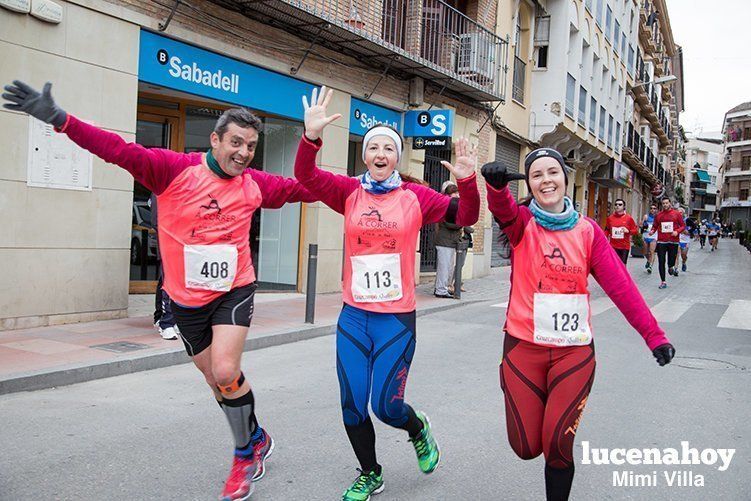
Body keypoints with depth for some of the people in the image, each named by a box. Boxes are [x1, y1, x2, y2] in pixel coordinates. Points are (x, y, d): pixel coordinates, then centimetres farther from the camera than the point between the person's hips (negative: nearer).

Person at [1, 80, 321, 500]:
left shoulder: (256, 184, -4)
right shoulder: (175, 169, -13)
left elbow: (304, 188, 6)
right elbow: (121, 151, -20)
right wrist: (59, 118, -29)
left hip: (234, 291, 0)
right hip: (187, 298, 1)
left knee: (226, 374, -17)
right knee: (218, 381, 11)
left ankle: (246, 451, 9)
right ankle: (257, 439, 37)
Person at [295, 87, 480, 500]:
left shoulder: (415, 196, -2)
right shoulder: (350, 192, 0)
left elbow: (464, 217, -5)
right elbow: (306, 176, -12)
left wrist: (467, 181, -23)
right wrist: (311, 136, -29)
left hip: (397, 318, -2)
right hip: (353, 316, 2)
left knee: (385, 406, 2)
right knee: (353, 405, 9)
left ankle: (418, 429, 39)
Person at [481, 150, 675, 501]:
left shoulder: (587, 231, 1)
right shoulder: (523, 223, -4)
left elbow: (619, 284, -6)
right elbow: (502, 209, -28)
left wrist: (653, 335, -15)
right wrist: (496, 183, -51)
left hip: (574, 351, 1)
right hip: (523, 346, -1)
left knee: (558, 445, 0)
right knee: (526, 447, 8)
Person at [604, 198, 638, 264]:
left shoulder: (628, 218, -1)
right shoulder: (610, 218, 4)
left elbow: (635, 230, 3)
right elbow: (607, 230, 10)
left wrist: (628, 231, -16)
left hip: (625, 246, -1)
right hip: (613, 246, 1)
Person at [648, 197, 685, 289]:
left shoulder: (677, 214, 2)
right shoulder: (658, 215, 7)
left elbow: (683, 225, 5)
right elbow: (655, 226, 13)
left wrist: (677, 231, -12)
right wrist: (652, 231, -8)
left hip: (673, 241, -1)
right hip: (661, 241, 1)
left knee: (671, 262, 1)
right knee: (661, 262, -1)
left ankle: (671, 267, 40)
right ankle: (663, 282, 7)